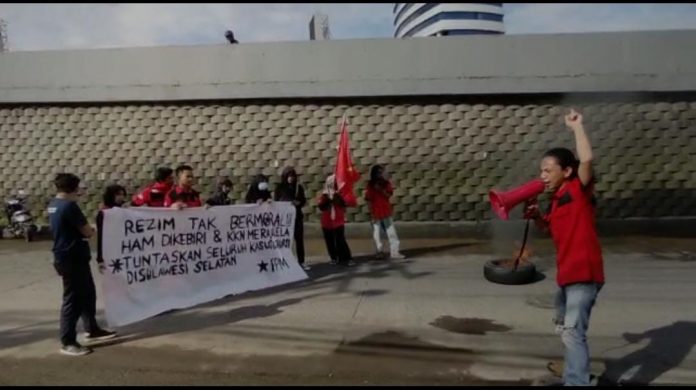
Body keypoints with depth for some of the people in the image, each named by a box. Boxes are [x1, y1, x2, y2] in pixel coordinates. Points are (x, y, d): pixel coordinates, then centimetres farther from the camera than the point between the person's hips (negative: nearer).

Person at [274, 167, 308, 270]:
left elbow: (304, 201, 9)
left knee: (299, 239, 4)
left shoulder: (299, 187, 7)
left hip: (297, 216, 3)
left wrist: (298, 203, -10)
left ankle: (301, 262, 12)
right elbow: (276, 202, 0)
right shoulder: (279, 187, -1)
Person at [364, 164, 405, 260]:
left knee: (392, 232, 1)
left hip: (386, 212, 3)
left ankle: (394, 252, 5)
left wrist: (380, 189, -19)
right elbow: (369, 199, -6)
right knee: (376, 233, 2)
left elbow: (388, 195, -4)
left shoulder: (386, 183, 5)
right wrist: (372, 213, -11)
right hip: (376, 213, -3)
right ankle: (379, 252, 10)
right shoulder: (370, 184, -3)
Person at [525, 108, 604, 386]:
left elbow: (587, 159, -29)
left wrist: (576, 125, -20)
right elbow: (549, 227, 25)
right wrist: (535, 216, 5)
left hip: (584, 273, -10)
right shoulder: (557, 198, 12)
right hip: (567, 273, 10)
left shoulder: (578, 189, -11)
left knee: (573, 331, -16)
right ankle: (574, 375, 43)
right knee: (564, 326, 24)